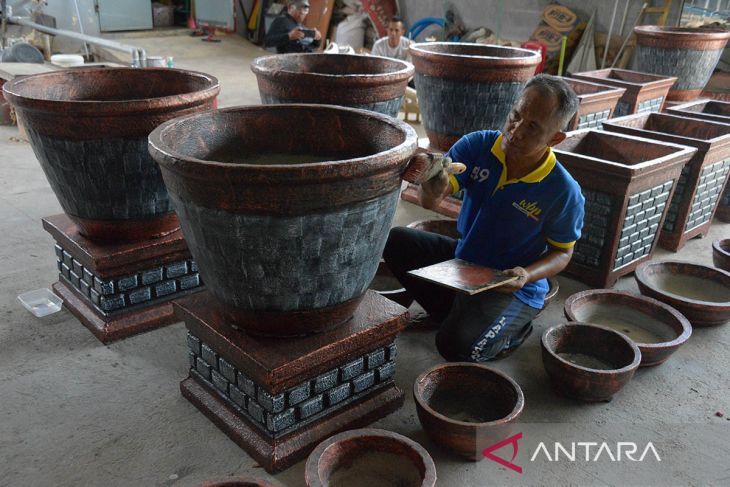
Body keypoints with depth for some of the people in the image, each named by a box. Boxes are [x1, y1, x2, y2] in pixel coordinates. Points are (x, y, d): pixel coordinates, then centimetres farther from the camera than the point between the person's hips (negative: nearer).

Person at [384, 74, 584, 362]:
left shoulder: (564, 192, -21)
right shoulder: (479, 146, -15)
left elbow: (562, 252, -6)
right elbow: (429, 202, -25)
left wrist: (528, 274, -27)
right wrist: (433, 190, -50)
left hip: (511, 286, -5)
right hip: (463, 259, 5)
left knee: (457, 346, -26)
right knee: (393, 241, -10)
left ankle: (513, 328, 10)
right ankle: (459, 314, 4)